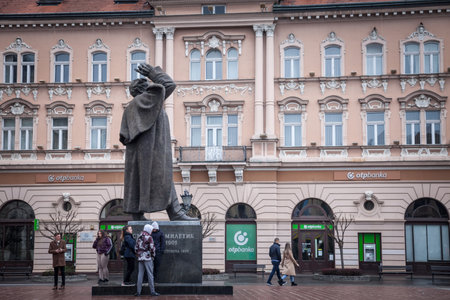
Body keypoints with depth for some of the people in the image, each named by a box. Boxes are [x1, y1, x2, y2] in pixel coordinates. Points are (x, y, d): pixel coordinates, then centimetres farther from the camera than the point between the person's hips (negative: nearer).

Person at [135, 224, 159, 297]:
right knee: (150, 275, -1)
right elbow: (152, 248, -12)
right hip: (147, 258, -6)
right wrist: (153, 255, 2)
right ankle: (152, 291, 0)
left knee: (140, 275, 7)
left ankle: (138, 291, 6)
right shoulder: (149, 237, -8)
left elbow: (136, 248, 13)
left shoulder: (139, 238, 12)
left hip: (140, 258, 6)